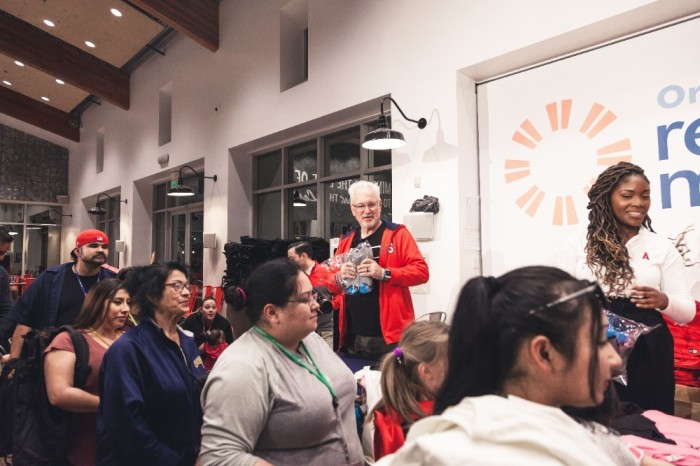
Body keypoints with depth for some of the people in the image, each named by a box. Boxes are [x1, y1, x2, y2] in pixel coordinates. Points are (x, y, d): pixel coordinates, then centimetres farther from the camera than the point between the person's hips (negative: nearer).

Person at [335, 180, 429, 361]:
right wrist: (340, 276, -7)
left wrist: (384, 273, -23)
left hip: (390, 335, -4)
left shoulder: (397, 233, -2)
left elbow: (421, 271, -10)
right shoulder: (345, 241, 12)